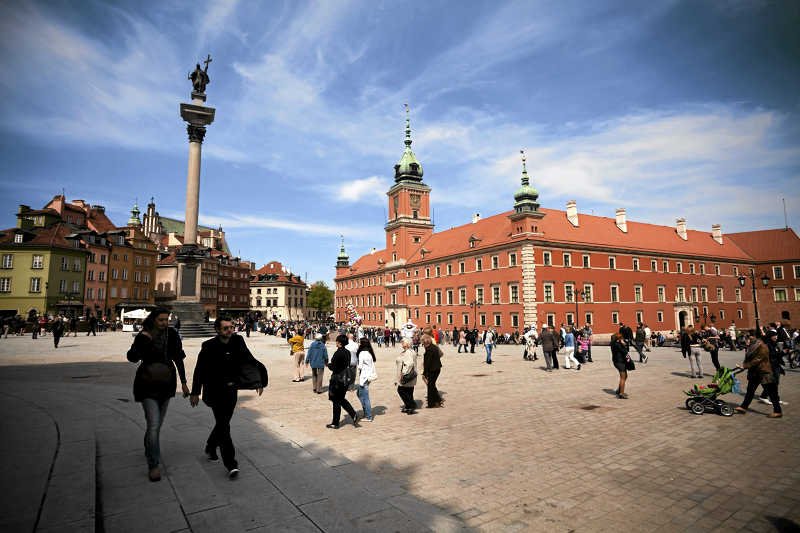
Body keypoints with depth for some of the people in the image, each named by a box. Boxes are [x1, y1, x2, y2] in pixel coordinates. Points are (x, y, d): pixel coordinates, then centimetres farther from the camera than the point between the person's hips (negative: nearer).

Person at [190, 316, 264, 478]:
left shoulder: (238, 341, -3)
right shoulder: (208, 347, -12)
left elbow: (249, 360, 4)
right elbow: (199, 371, -5)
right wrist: (195, 393, -3)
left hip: (231, 390, 5)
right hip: (214, 391, -4)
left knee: (223, 422, 18)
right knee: (223, 425, -9)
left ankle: (211, 448, 45)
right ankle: (231, 464, -6)